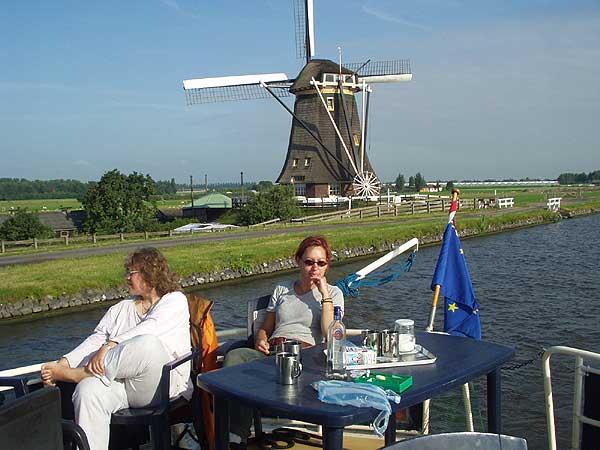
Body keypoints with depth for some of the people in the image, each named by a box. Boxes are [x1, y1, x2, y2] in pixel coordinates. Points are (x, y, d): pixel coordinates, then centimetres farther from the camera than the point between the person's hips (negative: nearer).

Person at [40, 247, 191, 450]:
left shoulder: (174, 300, 9)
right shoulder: (120, 309, 26)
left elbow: (150, 328, -10)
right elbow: (94, 341, 14)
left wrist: (111, 345, -23)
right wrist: (65, 362, -4)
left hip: (162, 383, -4)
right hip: (119, 380, 5)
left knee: (148, 344, -36)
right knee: (88, 390, -29)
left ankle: (74, 374, -21)